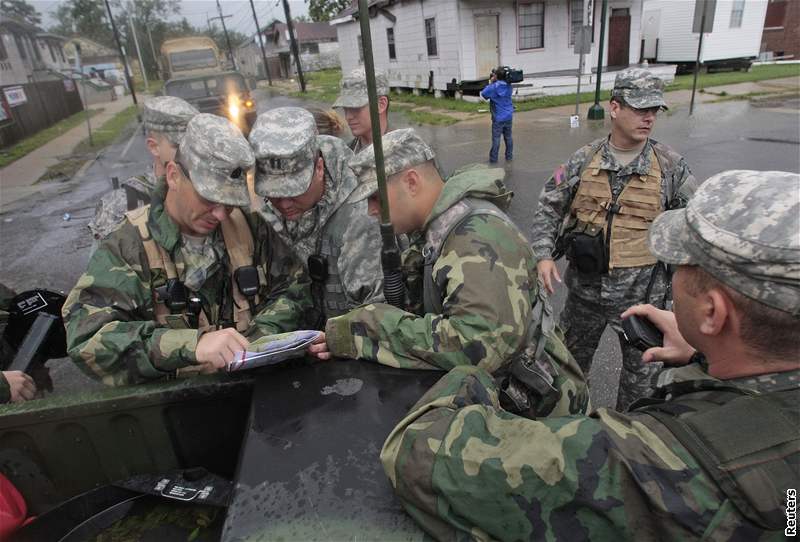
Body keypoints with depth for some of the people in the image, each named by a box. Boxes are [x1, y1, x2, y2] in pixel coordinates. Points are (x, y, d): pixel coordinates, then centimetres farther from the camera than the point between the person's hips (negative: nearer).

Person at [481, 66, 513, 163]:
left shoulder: (494, 87, -15)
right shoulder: (508, 86, 3)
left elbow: (483, 94, -6)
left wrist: (490, 83, 0)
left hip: (498, 118, -5)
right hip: (509, 116, 5)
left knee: (496, 138, -1)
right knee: (508, 137, 13)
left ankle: (493, 159, 3)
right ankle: (509, 157, 21)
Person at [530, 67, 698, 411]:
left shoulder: (669, 166, -6)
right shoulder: (584, 160, -4)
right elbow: (549, 207, -1)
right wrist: (544, 255, -14)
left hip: (640, 293, -1)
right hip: (585, 287, 1)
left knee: (641, 369, 16)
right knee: (573, 356, 21)